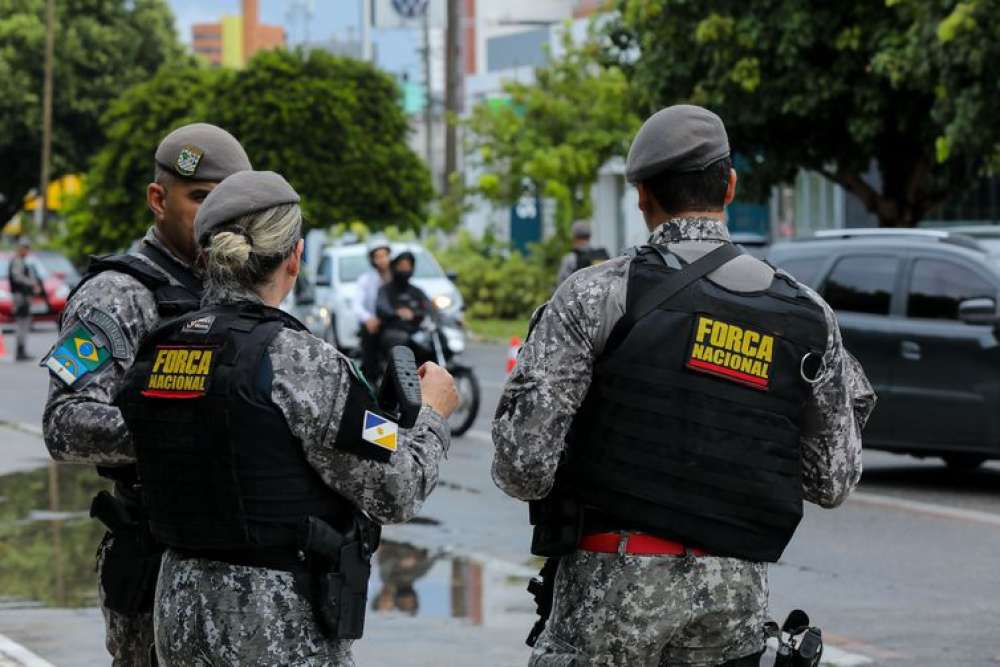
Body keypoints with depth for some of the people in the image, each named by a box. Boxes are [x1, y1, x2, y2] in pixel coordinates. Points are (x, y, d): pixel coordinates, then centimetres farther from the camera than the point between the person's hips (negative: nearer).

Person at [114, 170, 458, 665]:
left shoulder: (157, 354, 2)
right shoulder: (299, 362, -17)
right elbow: (395, 493, -11)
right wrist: (434, 413, 8)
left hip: (180, 610, 7)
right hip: (280, 626, -6)